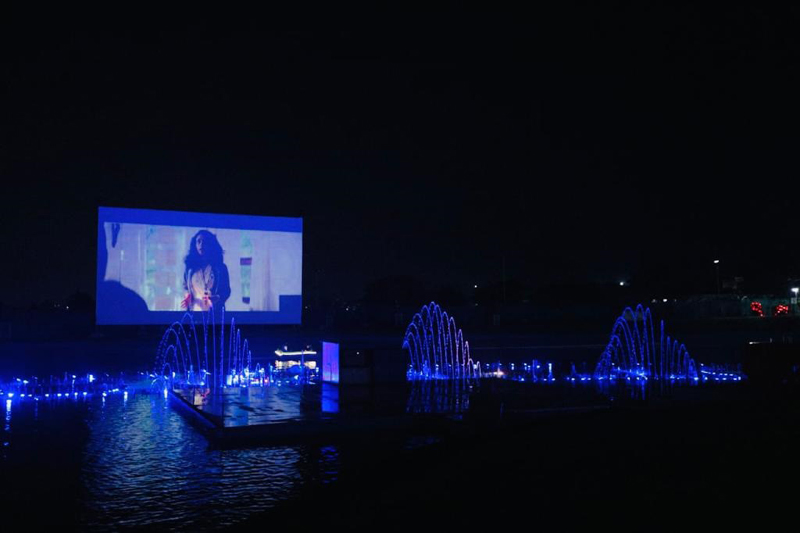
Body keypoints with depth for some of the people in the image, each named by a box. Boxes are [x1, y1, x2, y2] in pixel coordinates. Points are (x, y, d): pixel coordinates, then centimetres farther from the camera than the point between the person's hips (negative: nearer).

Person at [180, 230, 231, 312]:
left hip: (213, 312, -2)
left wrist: (217, 298, -16)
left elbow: (226, 291, 4)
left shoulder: (220, 267, 3)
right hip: (194, 310, 2)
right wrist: (187, 297, -2)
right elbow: (186, 288, 20)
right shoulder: (190, 267, 10)